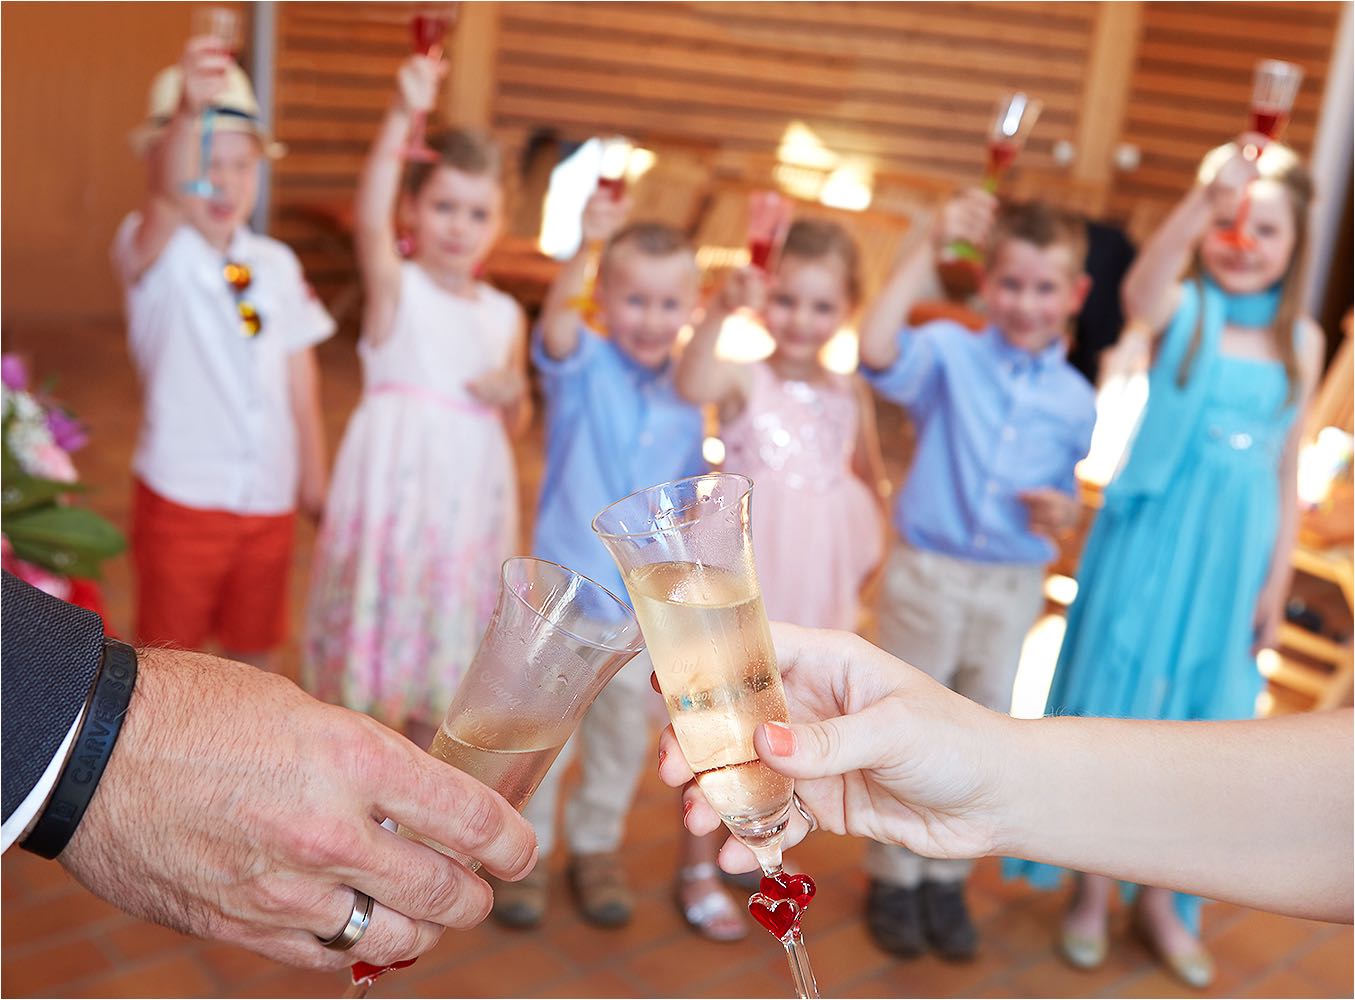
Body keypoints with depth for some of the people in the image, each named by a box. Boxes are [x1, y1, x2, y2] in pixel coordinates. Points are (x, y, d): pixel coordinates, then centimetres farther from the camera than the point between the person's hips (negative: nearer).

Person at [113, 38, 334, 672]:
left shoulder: (277, 263, 3)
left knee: (255, 649, 19)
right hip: (181, 497, -4)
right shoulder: (153, 252, -12)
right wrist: (188, 111, -54)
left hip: (269, 500, 4)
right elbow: (166, 197, -36)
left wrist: (314, 481, 8)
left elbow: (300, 381, 7)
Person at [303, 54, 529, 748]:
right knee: (373, 647, 3)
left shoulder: (504, 315, 8)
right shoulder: (395, 287, -5)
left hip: (472, 499, 5)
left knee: (447, 653, 15)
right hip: (393, 490, -4)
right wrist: (403, 115, -41)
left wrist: (514, 395, -7)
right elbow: (370, 220, -28)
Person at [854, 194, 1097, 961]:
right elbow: (876, 350, -29)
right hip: (927, 574, -3)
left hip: (1013, 589, 3)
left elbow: (1068, 495, 12)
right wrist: (930, 248, -28)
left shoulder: (1076, 400, 2)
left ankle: (946, 877, 33)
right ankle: (893, 877, 28)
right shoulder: (951, 353, -9)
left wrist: (1064, 515, -13)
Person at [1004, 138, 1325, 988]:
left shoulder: (1301, 341, 4)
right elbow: (1140, 292, -33)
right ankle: (1094, 889, 26)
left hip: (1233, 560, 3)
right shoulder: (1183, 311, -7)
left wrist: (1278, 579, 5)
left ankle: (1160, 897, 32)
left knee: (1199, 721, 13)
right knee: (1119, 708, 6)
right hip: (1152, 542, -3)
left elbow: (1288, 470, 8)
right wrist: (1204, 199, -48)